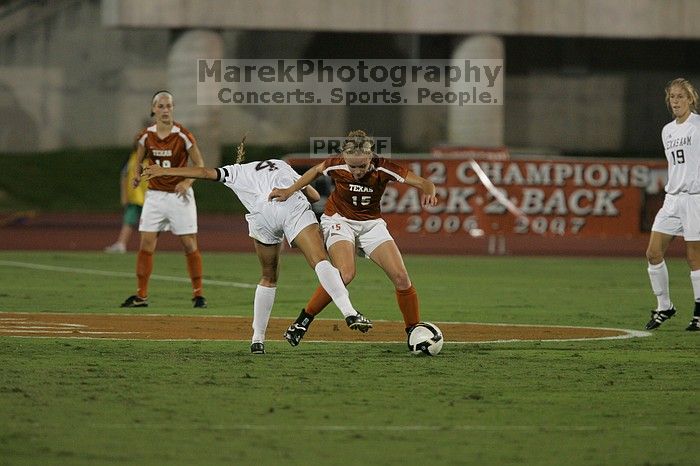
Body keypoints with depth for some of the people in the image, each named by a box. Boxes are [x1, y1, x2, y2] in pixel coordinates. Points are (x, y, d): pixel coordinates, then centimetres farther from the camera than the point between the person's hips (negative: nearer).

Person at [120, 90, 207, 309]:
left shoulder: (183, 135, -10)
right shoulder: (146, 135, 0)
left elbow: (200, 164, -6)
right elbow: (139, 160, 15)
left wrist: (188, 182, -22)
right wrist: (137, 175, -7)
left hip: (179, 195, -3)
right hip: (154, 195, 3)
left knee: (190, 244, -2)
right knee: (146, 244, -1)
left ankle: (198, 294, 7)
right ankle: (141, 295, 4)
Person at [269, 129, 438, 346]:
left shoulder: (383, 169, -23)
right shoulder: (336, 166, -21)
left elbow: (425, 184, -26)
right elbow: (316, 171, 3)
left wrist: (428, 192, -48)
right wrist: (290, 190, 1)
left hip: (371, 223, 2)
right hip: (339, 220, -2)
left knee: (401, 277, -11)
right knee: (345, 273, -30)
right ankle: (302, 321, -18)